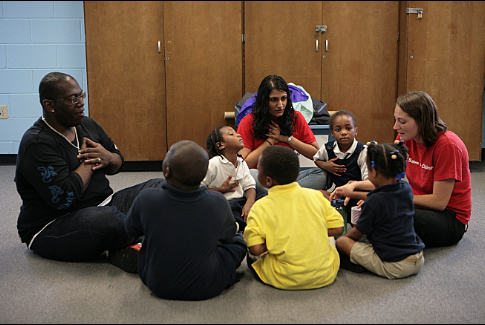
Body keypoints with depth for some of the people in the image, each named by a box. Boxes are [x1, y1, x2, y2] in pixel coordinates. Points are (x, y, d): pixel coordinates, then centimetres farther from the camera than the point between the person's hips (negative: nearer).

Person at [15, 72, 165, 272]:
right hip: (52, 228, -8)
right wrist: (89, 161, -11)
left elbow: (118, 163, 19)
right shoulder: (37, 144, -16)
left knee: (160, 188, -6)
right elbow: (64, 198, -26)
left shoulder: (87, 125, 8)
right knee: (106, 218, -40)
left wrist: (108, 158, -6)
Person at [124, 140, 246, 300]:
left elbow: (131, 229, -2)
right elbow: (228, 233, -1)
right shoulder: (218, 203, -23)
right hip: (208, 288, -1)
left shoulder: (147, 200, -24)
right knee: (237, 241, 23)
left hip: (158, 286, 1)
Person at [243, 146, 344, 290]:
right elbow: (337, 229, 2)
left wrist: (273, 242, 6)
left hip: (285, 281, -2)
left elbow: (255, 249, -15)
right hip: (325, 277, 2)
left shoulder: (260, 207, -9)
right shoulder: (314, 195, 0)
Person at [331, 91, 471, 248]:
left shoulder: (448, 145, -23)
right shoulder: (405, 138, -2)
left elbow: (439, 201, -22)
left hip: (451, 219, -6)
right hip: (420, 205, 7)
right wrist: (354, 186, -14)